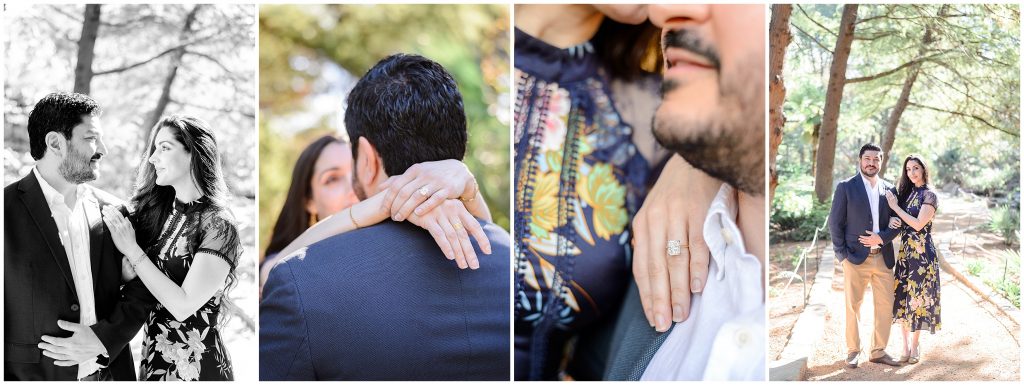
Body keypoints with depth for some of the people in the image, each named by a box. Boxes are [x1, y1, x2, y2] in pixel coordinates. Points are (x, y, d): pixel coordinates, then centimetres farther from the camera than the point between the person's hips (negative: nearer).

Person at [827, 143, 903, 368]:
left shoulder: (889, 190, 10)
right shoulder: (846, 187, 0)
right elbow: (835, 223, -2)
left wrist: (881, 238, -10)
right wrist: (842, 254, -7)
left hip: (883, 257, 4)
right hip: (856, 257, -3)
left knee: (886, 306, 5)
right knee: (853, 306, 3)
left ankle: (878, 351, 18)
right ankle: (853, 352, 14)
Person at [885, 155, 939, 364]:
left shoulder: (929, 195, -8)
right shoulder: (906, 192, 12)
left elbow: (918, 224, -16)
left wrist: (895, 207, -12)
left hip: (921, 252, -6)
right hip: (905, 251, 6)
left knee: (917, 296, 0)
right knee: (902, 296, 5)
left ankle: (915, 345, 11)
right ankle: (906, 345, 12)